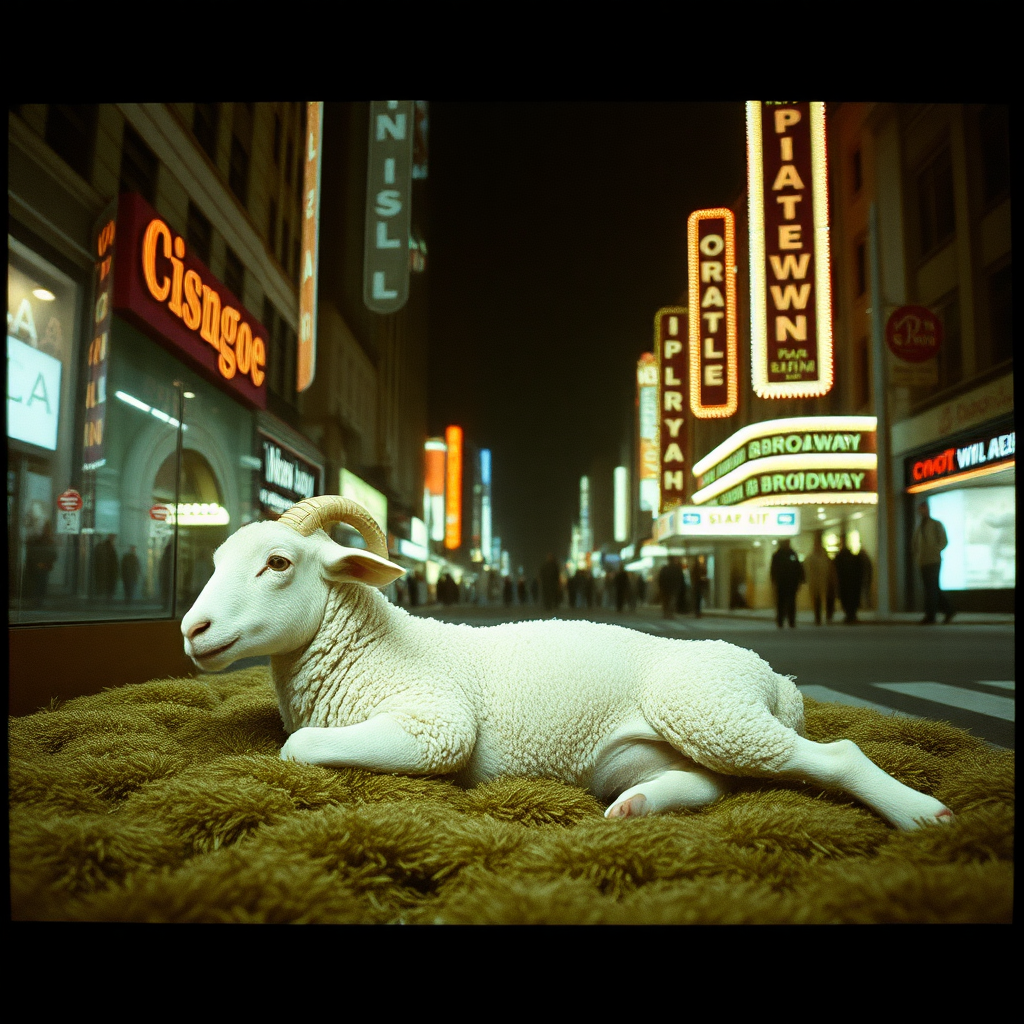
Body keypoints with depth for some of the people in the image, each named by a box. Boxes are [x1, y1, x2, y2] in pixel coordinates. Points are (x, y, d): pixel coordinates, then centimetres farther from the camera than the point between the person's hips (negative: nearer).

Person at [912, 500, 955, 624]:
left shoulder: (936, 525, 0)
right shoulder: (918, 527, 16)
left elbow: (944, 541, -5)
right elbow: (914, 543, 23)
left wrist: (934, 552, -14)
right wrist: (916, 556, 9)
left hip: (933, 561, -6)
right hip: (923, 563, 6)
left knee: (931, 588, -7)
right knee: (934, 589, 8)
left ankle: (930, 615, -5)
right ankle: (948, 610, 17)